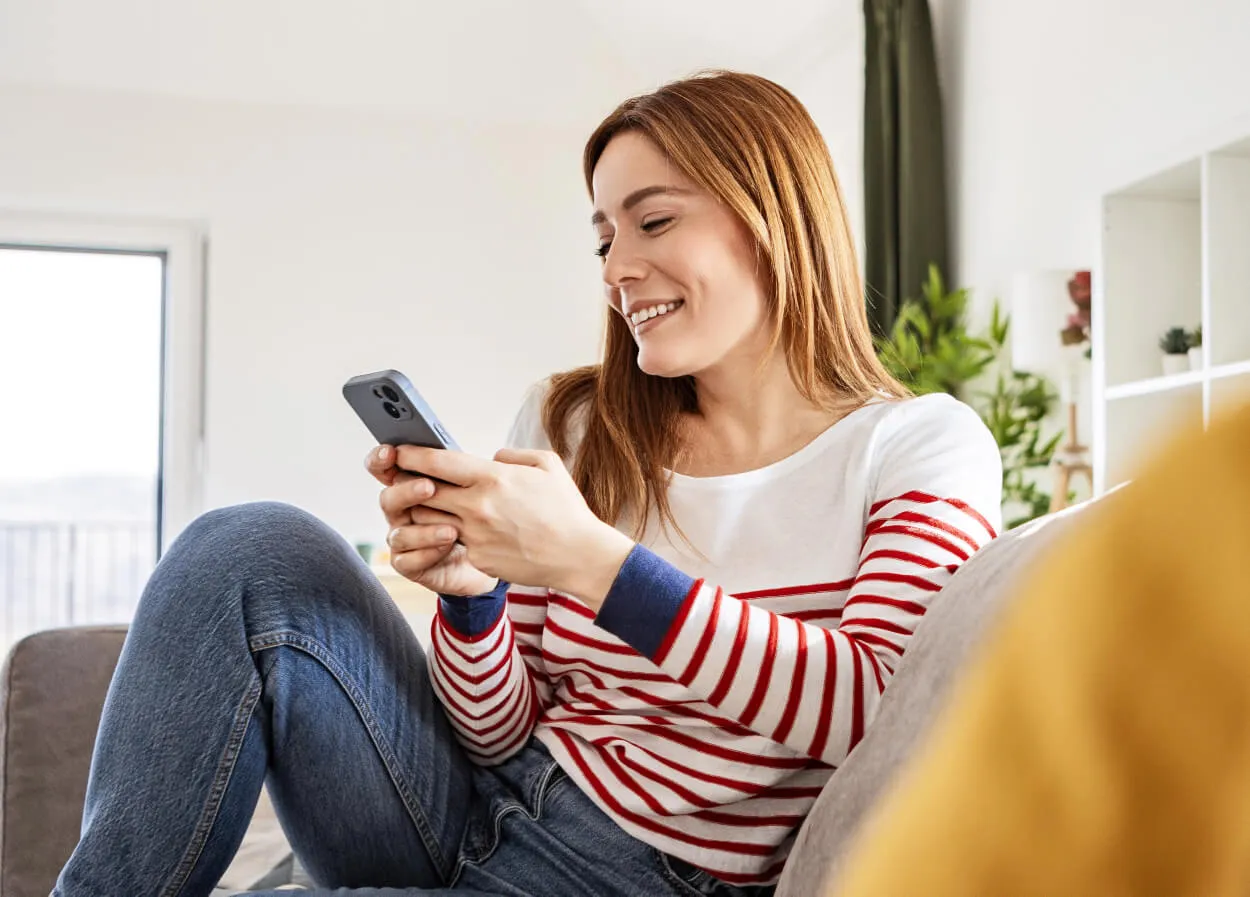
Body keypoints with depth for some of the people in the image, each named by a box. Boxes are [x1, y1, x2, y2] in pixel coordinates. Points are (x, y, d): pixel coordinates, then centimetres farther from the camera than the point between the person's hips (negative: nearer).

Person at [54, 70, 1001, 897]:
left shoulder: (922, 447, -3)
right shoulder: (571, 426, 7)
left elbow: (880, 707, -21)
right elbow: (500, 738, 7)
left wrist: (591, 559, -26)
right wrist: (469, 588, -14)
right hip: (481, 812, 5)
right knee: (255, 554, -14)